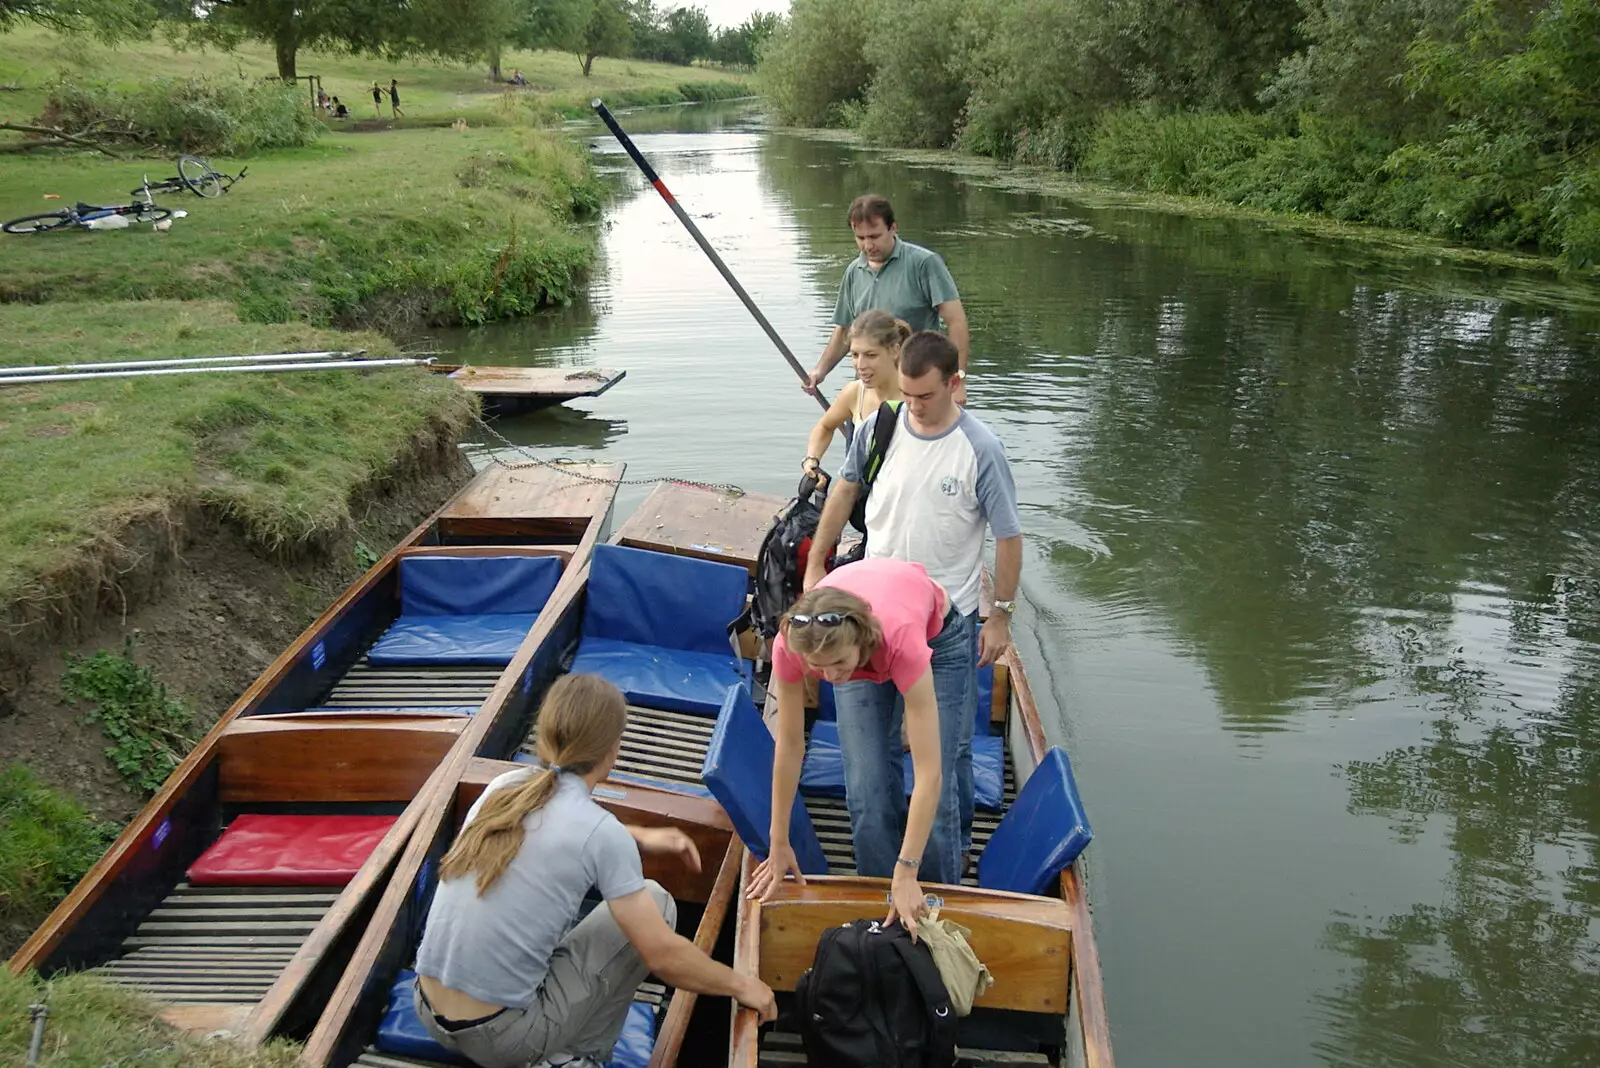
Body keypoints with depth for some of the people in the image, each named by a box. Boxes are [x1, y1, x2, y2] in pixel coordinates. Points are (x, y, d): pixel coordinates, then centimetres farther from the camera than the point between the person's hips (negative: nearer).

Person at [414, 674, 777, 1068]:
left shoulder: (505, 785, 2)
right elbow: (663, 954, -10)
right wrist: (741, 985, 5)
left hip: (428, 1012, 6)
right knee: (657, 901, 5)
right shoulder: (603, 832, -16)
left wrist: (639, 837, 24)